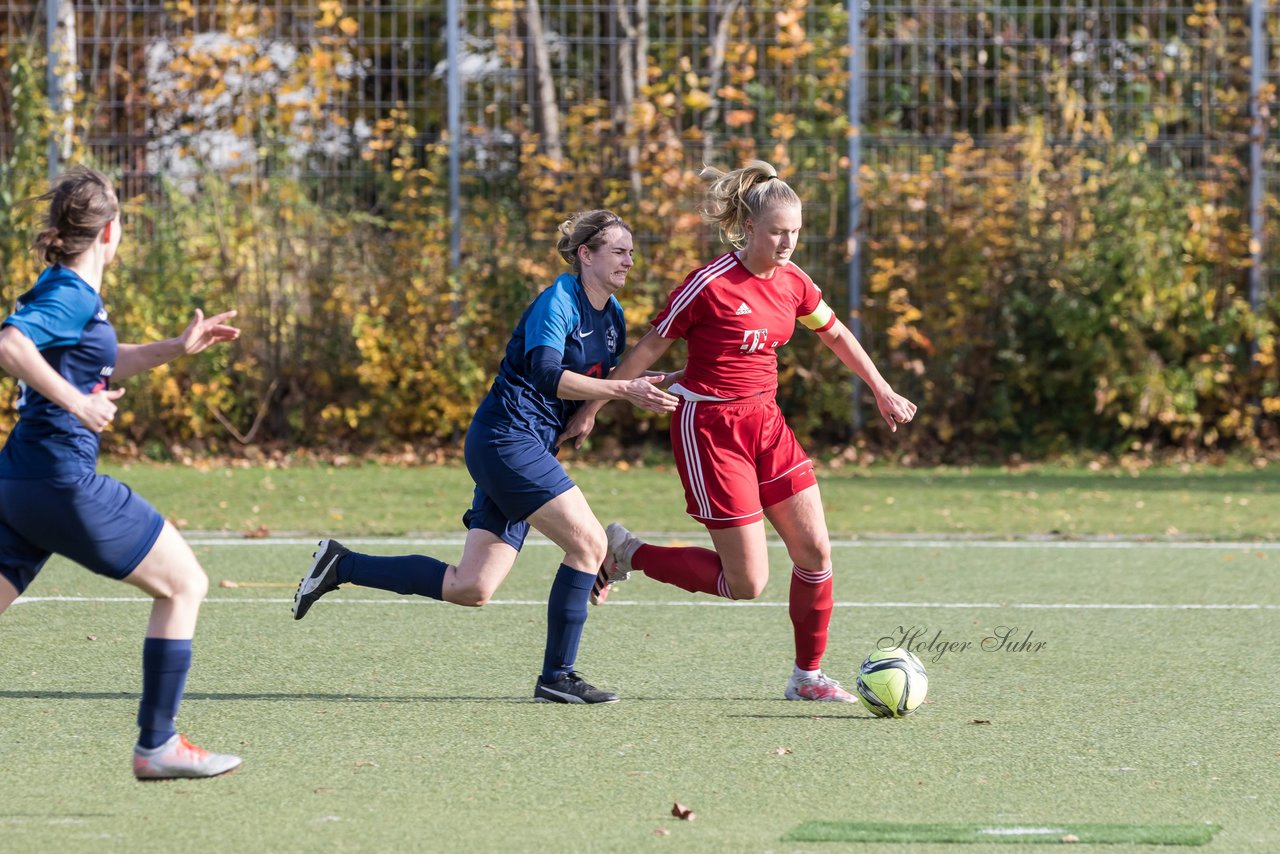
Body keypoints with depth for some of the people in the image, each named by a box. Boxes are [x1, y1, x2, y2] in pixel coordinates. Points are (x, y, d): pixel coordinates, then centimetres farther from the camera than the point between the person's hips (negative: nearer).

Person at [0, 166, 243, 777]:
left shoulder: (63, 290, 17)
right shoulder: (72, 295, -12)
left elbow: (100, 366, 34)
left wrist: (175, 349, 25)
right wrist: (76, 403, -28)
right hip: (65, 481, -9)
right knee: (183, 585, 4)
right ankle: (157, 746, 4)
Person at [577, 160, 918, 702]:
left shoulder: (791, 282, 2)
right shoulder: (711, 285, -18)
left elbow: (836, 335, 21)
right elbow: (648, 350, -10)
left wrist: (883, 393, 26)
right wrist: (592, 409, -6)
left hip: (764, 421, 7)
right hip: (710, 429, -7)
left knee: (815, 551, 0)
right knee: (746, 584, -7)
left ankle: (807, 676, 15)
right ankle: (624, 554, 11)